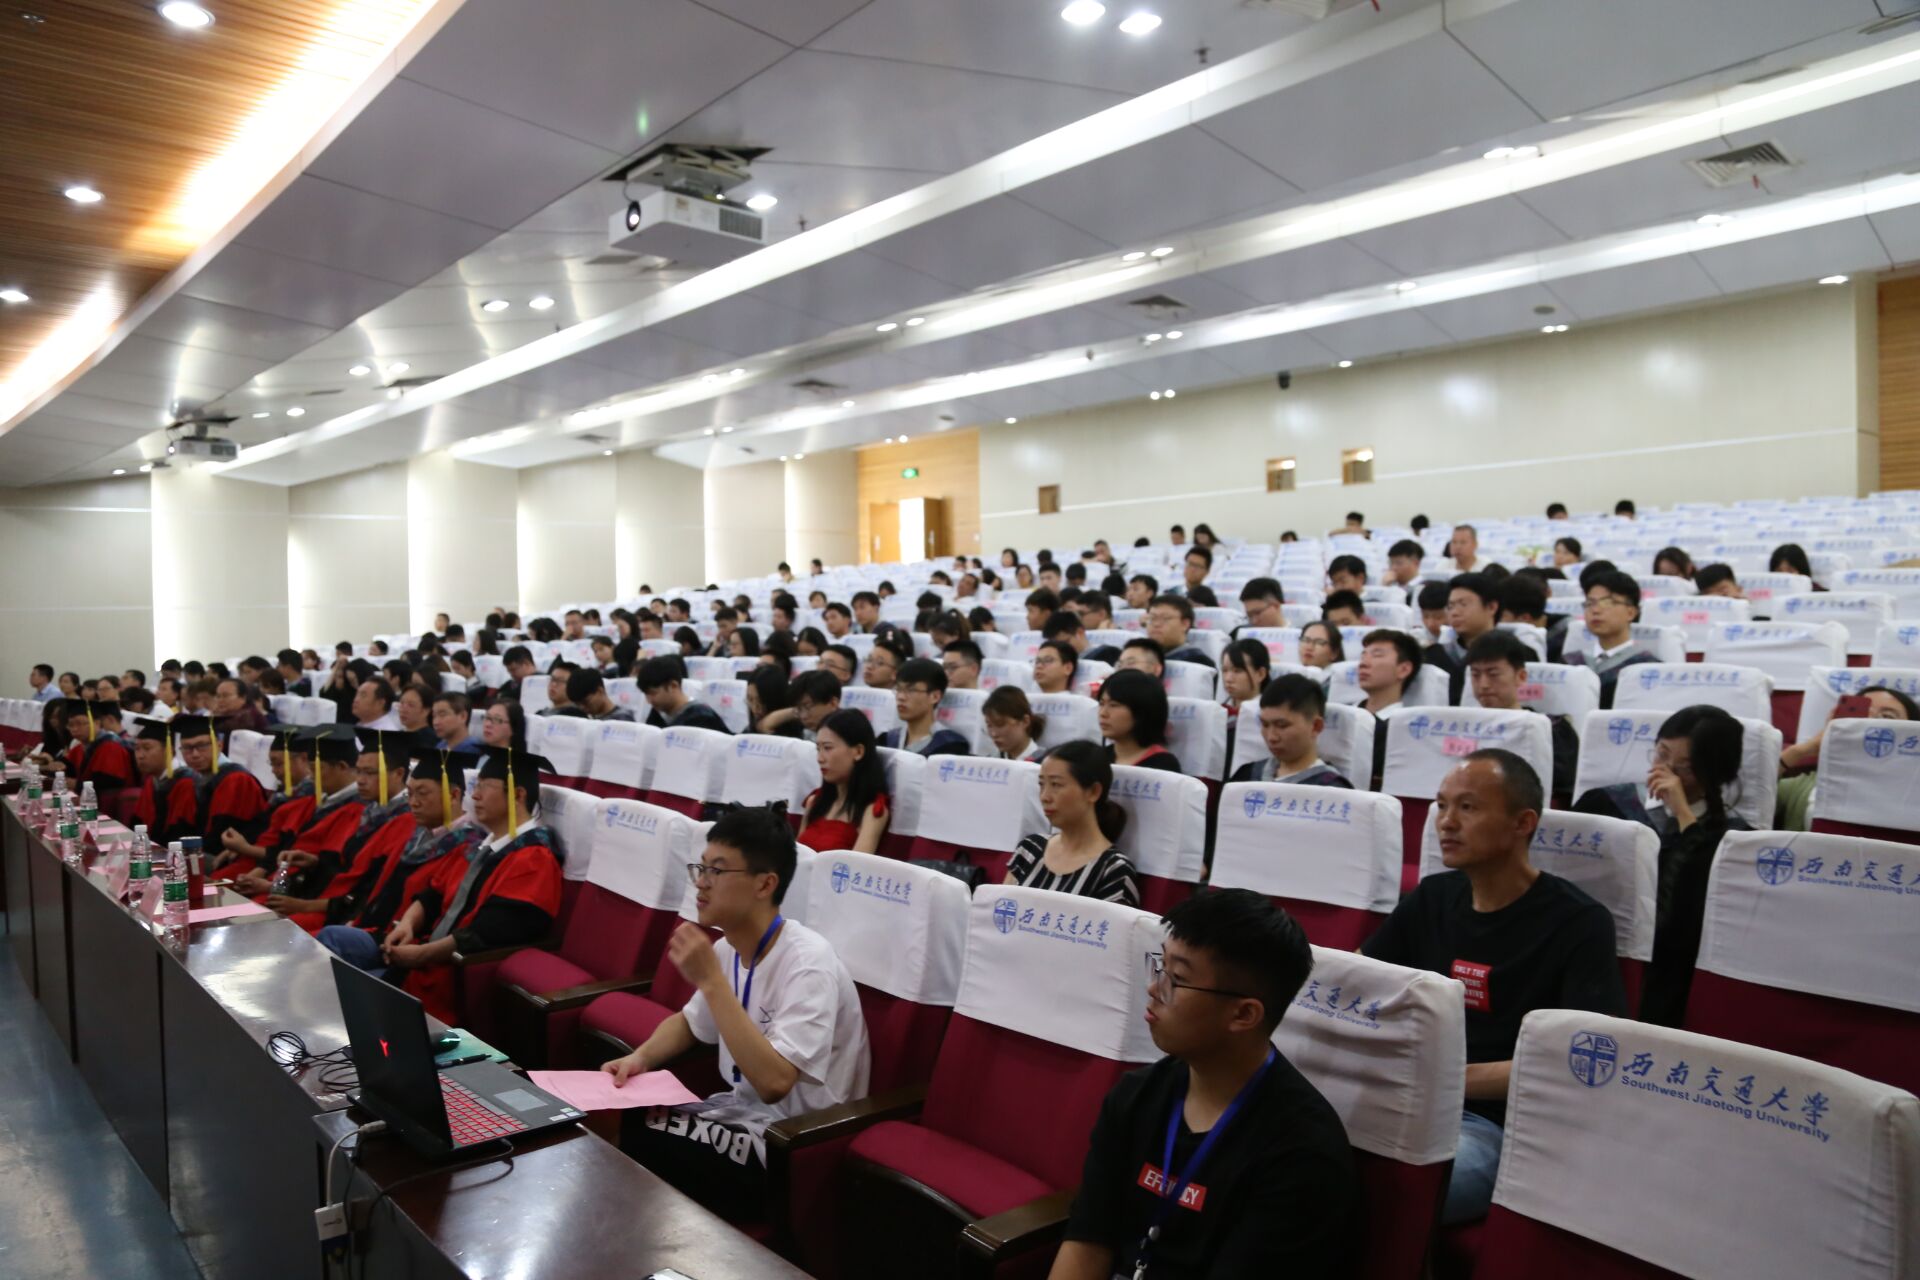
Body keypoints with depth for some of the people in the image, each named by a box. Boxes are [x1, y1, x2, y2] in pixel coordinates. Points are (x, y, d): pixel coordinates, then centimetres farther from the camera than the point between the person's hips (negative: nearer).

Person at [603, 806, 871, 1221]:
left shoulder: (808, 964, -24)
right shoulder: (728, 949, 2)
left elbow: (773, 1083, -34)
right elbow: (690, 1022, 20)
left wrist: (711, 980, -31)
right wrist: (642, 1057, -1)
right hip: (742, 1110, 8)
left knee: (640, 1145, -18)